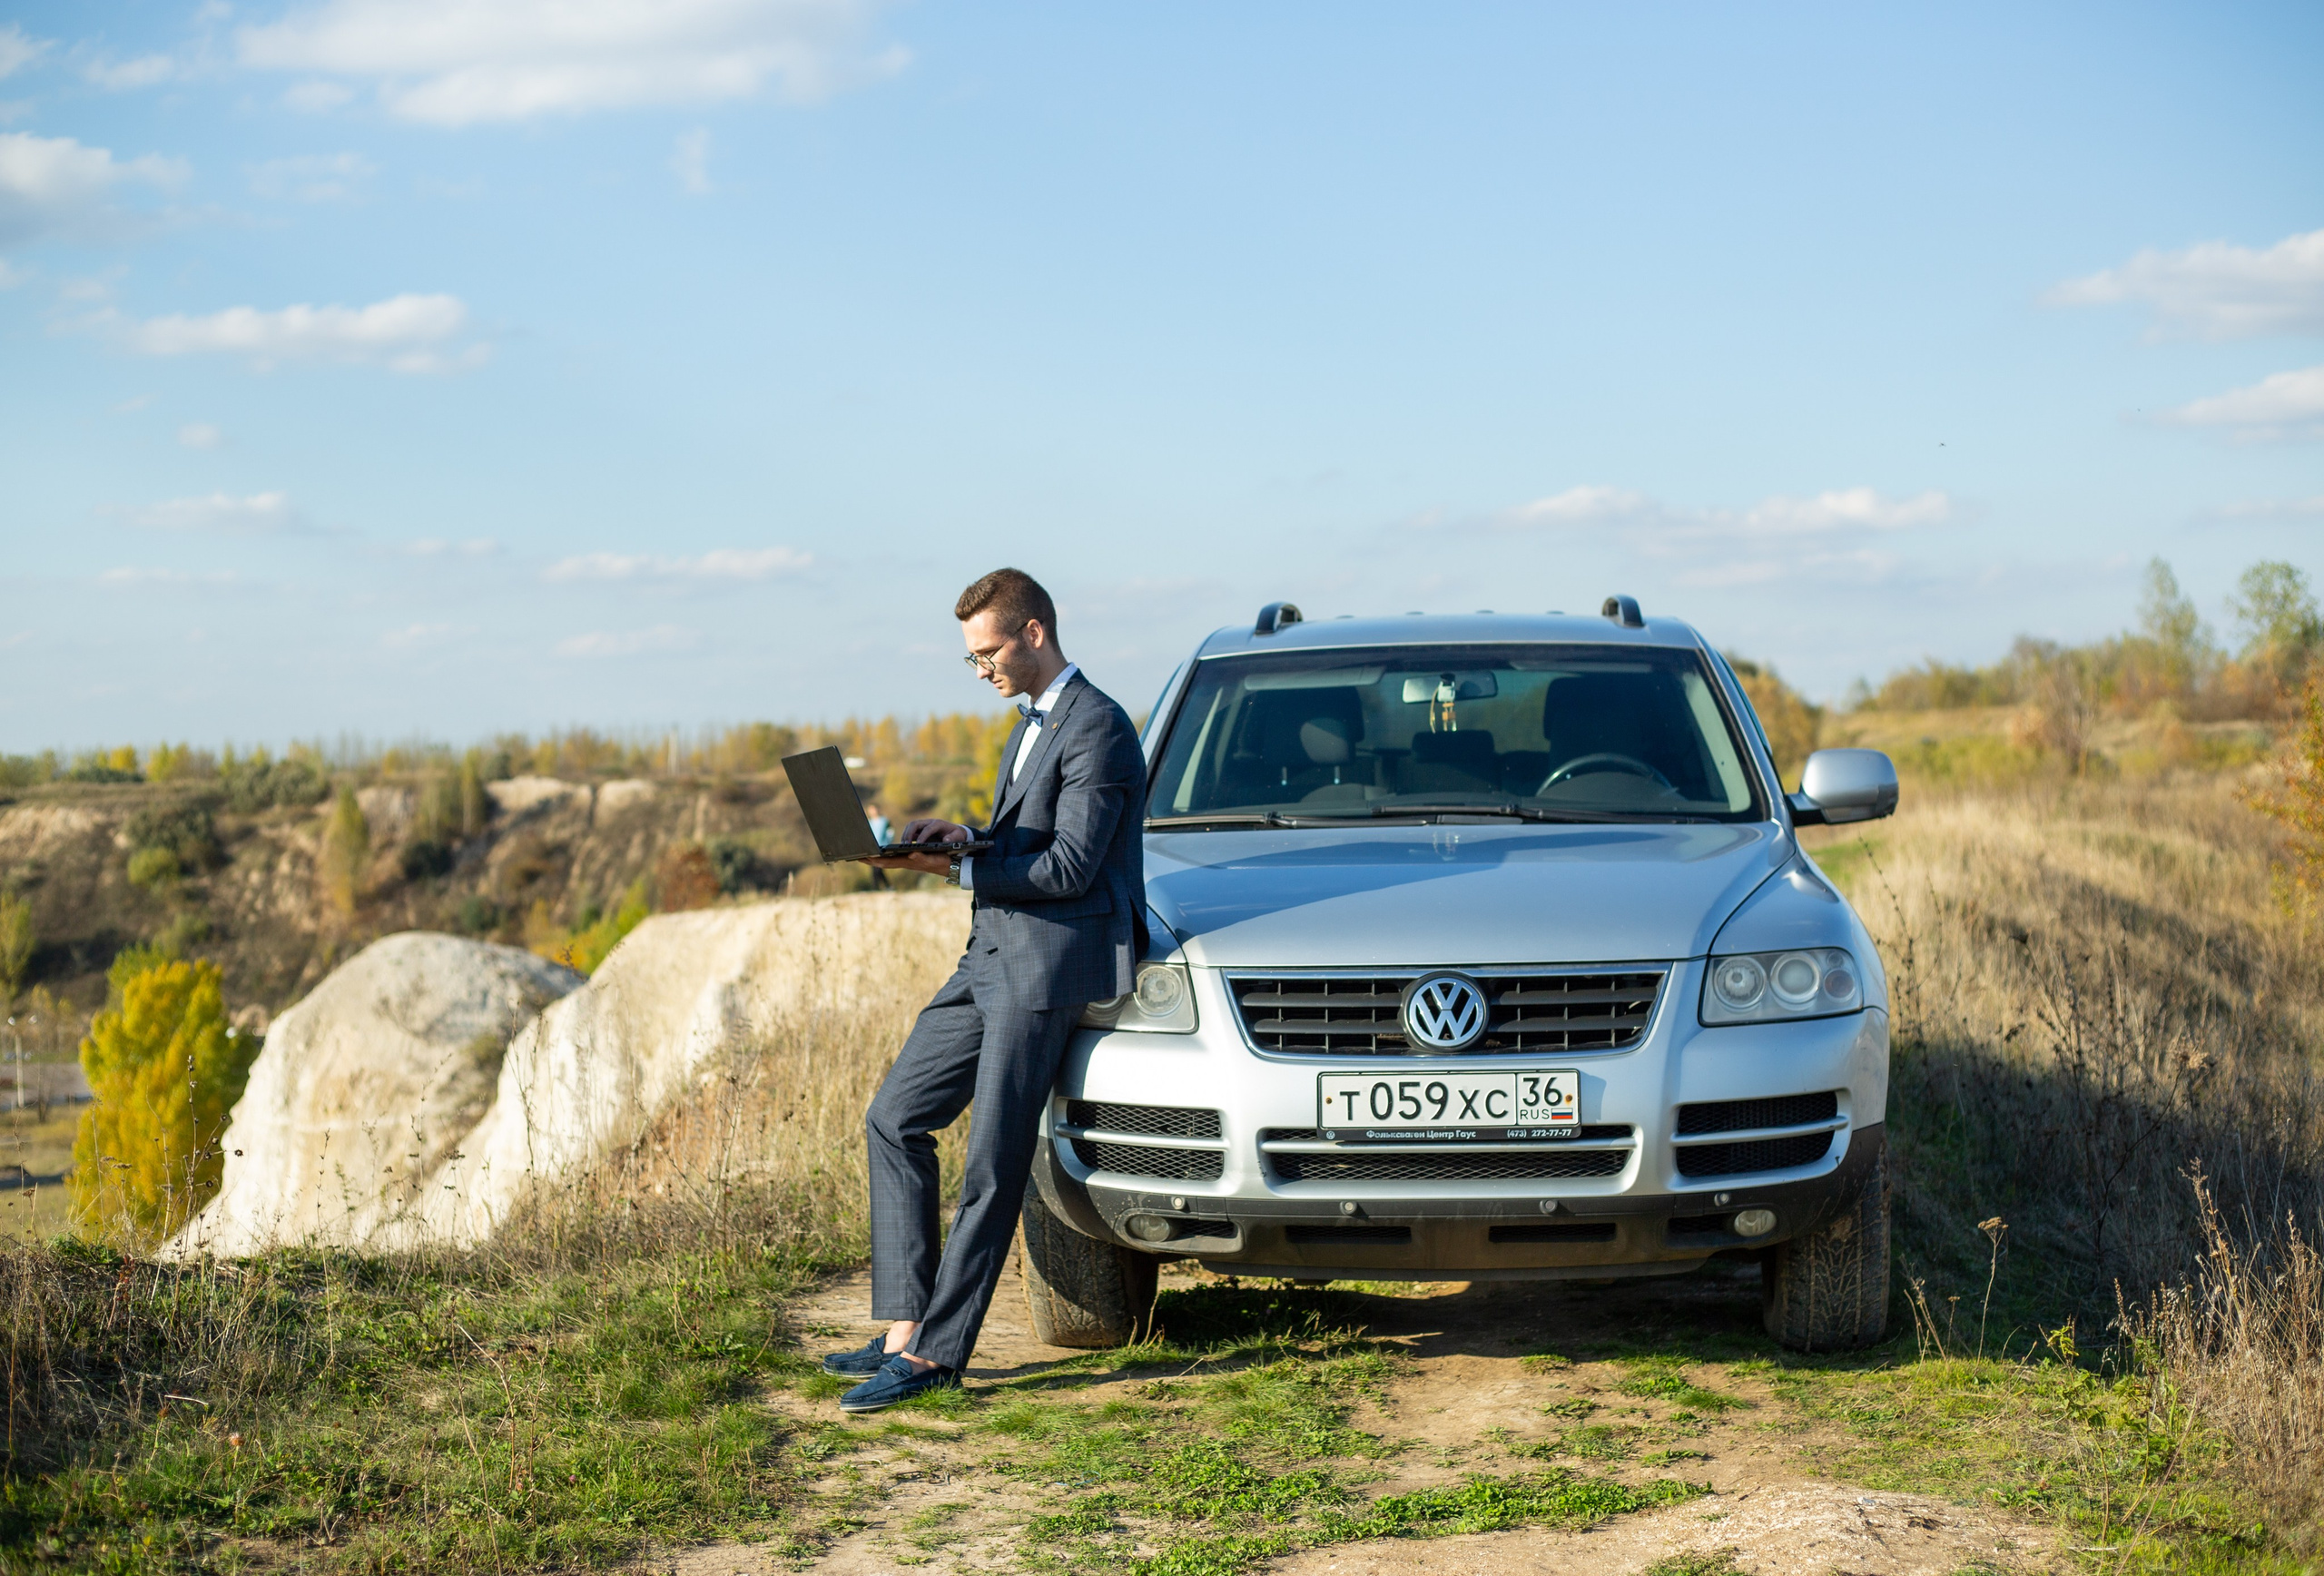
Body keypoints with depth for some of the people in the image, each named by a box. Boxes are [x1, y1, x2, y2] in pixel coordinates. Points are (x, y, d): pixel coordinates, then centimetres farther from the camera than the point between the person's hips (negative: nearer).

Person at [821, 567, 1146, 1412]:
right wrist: (963, 838, 5)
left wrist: (955, 868, -17)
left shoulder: (1097, 727, -12)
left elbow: (1068, 867, -18)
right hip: (994, 956, 10)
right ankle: (907, 1326, 9)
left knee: (993, 1165, -7)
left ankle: (937, 1353, -3)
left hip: (1051, 961, -10)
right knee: (894, 1120, 7)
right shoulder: (1031, 725, 20)